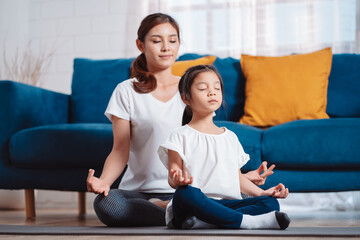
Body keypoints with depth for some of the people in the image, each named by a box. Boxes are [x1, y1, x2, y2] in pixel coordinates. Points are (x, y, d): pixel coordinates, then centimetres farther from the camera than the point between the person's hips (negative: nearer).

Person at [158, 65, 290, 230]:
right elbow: (172, 180, -2)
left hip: (228, 203, 5)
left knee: (271, 203, -17)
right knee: (185, 194, -38)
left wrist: (262, 192, 10)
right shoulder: (181, 136, 5)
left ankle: (203, 221, -32)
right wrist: (177, 180, -27)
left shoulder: (230, 137, 22)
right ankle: (248, 221, -37)